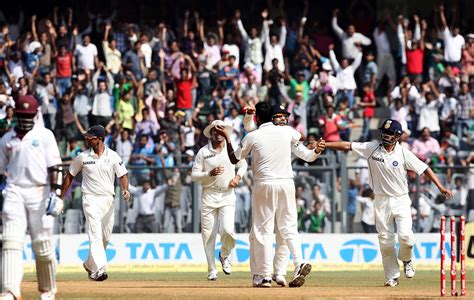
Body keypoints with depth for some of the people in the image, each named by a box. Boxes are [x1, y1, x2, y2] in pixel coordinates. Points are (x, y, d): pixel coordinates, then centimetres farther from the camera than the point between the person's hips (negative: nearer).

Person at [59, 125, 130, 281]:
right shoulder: (82, 157, 1)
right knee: (95, 234, -17)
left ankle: (90, 265, 32)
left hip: (108, 200, 2)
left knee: (105, 237, 11)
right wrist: (60, 197, 8)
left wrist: (125, 189, -20)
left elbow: (123, 175, 0)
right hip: (91, 199, -2)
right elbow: (69, 176, 10)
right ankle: (100, 268, -28)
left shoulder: (113, 156, 1)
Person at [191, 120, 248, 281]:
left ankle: (224, 255, 14)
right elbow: (194, 175, 0)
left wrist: (238, 176, 4)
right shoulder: (203, 152, 1)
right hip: (208, 196, 0)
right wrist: (210, 174, -16)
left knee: (227, 230, -17)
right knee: (208, 234, -2)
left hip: (227, 196, 0)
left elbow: (243, 164, 23)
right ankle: (212, 270, 9)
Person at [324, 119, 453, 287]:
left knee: (405, 236, -16)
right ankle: (392, 277, 12)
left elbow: (424, 169, -6)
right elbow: (347, 146, -4)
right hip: (382, 201, 2)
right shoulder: (372, 148, -2)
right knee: (385, 241, 1)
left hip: (401, 200, -2)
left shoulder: (404, 154, -7)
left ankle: (406, 260, 16)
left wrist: (440, 187, -14)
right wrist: (324, 145, -13)